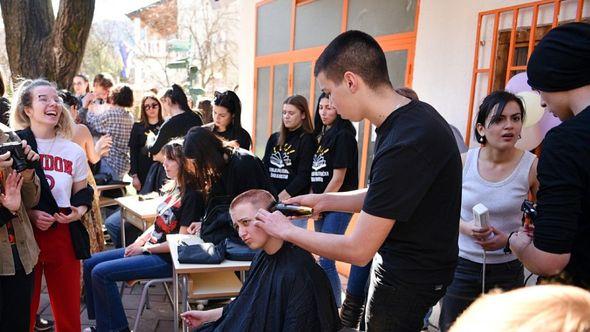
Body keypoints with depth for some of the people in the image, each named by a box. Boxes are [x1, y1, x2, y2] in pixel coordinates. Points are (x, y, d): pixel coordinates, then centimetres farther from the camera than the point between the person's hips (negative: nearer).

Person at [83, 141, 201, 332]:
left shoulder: (190, 195, -18)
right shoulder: (173, 188, 9)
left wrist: (145, 248, -13)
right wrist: (139, 241, 0)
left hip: (165, 258, -10)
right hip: (148, 248, 10)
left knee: (101, 273, -17)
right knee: (90, 264, 8)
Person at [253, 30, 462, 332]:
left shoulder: (405, 145, -31)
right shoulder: (414, 115, -1)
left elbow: (358, 250, -26)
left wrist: (287, 230, -14)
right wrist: (325, 200, 5)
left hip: (409, 278, -8)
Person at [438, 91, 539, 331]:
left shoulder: (533, 167, -11)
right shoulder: (463, 162, -7)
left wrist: (509, 240, -16)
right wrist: (466, 228, -15)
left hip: (507, 270, -1)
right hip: (461, 266, 1)